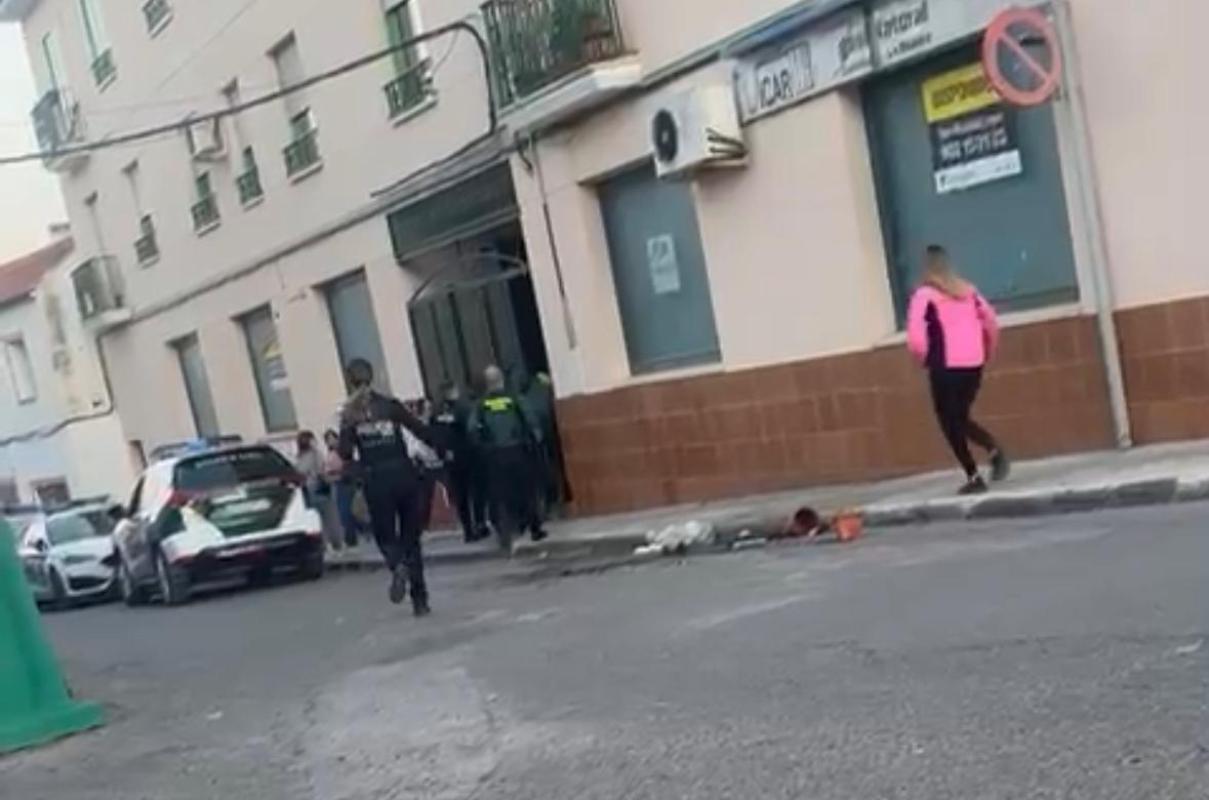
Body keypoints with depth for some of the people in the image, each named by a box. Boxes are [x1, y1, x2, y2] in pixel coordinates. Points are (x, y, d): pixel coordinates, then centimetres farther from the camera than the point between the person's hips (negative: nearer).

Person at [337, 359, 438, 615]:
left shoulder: (350, 414, -3)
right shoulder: (390, 405, -1)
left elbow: (345, 454, -7)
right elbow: (422, 431, -2)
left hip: (377, 481, -1)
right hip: (404, 475, 1)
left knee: (385, 536, 14)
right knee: (410, 537, 11)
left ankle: (398, 566, -20)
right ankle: (420, 600, 7)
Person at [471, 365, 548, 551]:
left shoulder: (481, 405, 2)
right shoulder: (513, 398, 1)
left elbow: (472, 428, -8)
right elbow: (531, 421, -4)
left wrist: (483, 445, 5)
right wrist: (535, 441, 7)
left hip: (494, 455, 0)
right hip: (517, 450, 0)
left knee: (500, 494, 4)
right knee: (526, 489, 12)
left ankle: (504, 533, -4)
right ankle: (535, 529, 18)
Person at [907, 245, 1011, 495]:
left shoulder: (924, 295, -7)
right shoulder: (968, 289, 10)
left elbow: (915, 336, -16)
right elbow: (992, 321, 11)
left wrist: (923, 358, 1)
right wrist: (987, 352, 21)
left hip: (946, 367, -6)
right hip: (973, 364, 6)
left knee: (950, 422, 5)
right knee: (961, 418, 20)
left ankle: (974, 478, 2)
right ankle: (995, 451, -4)